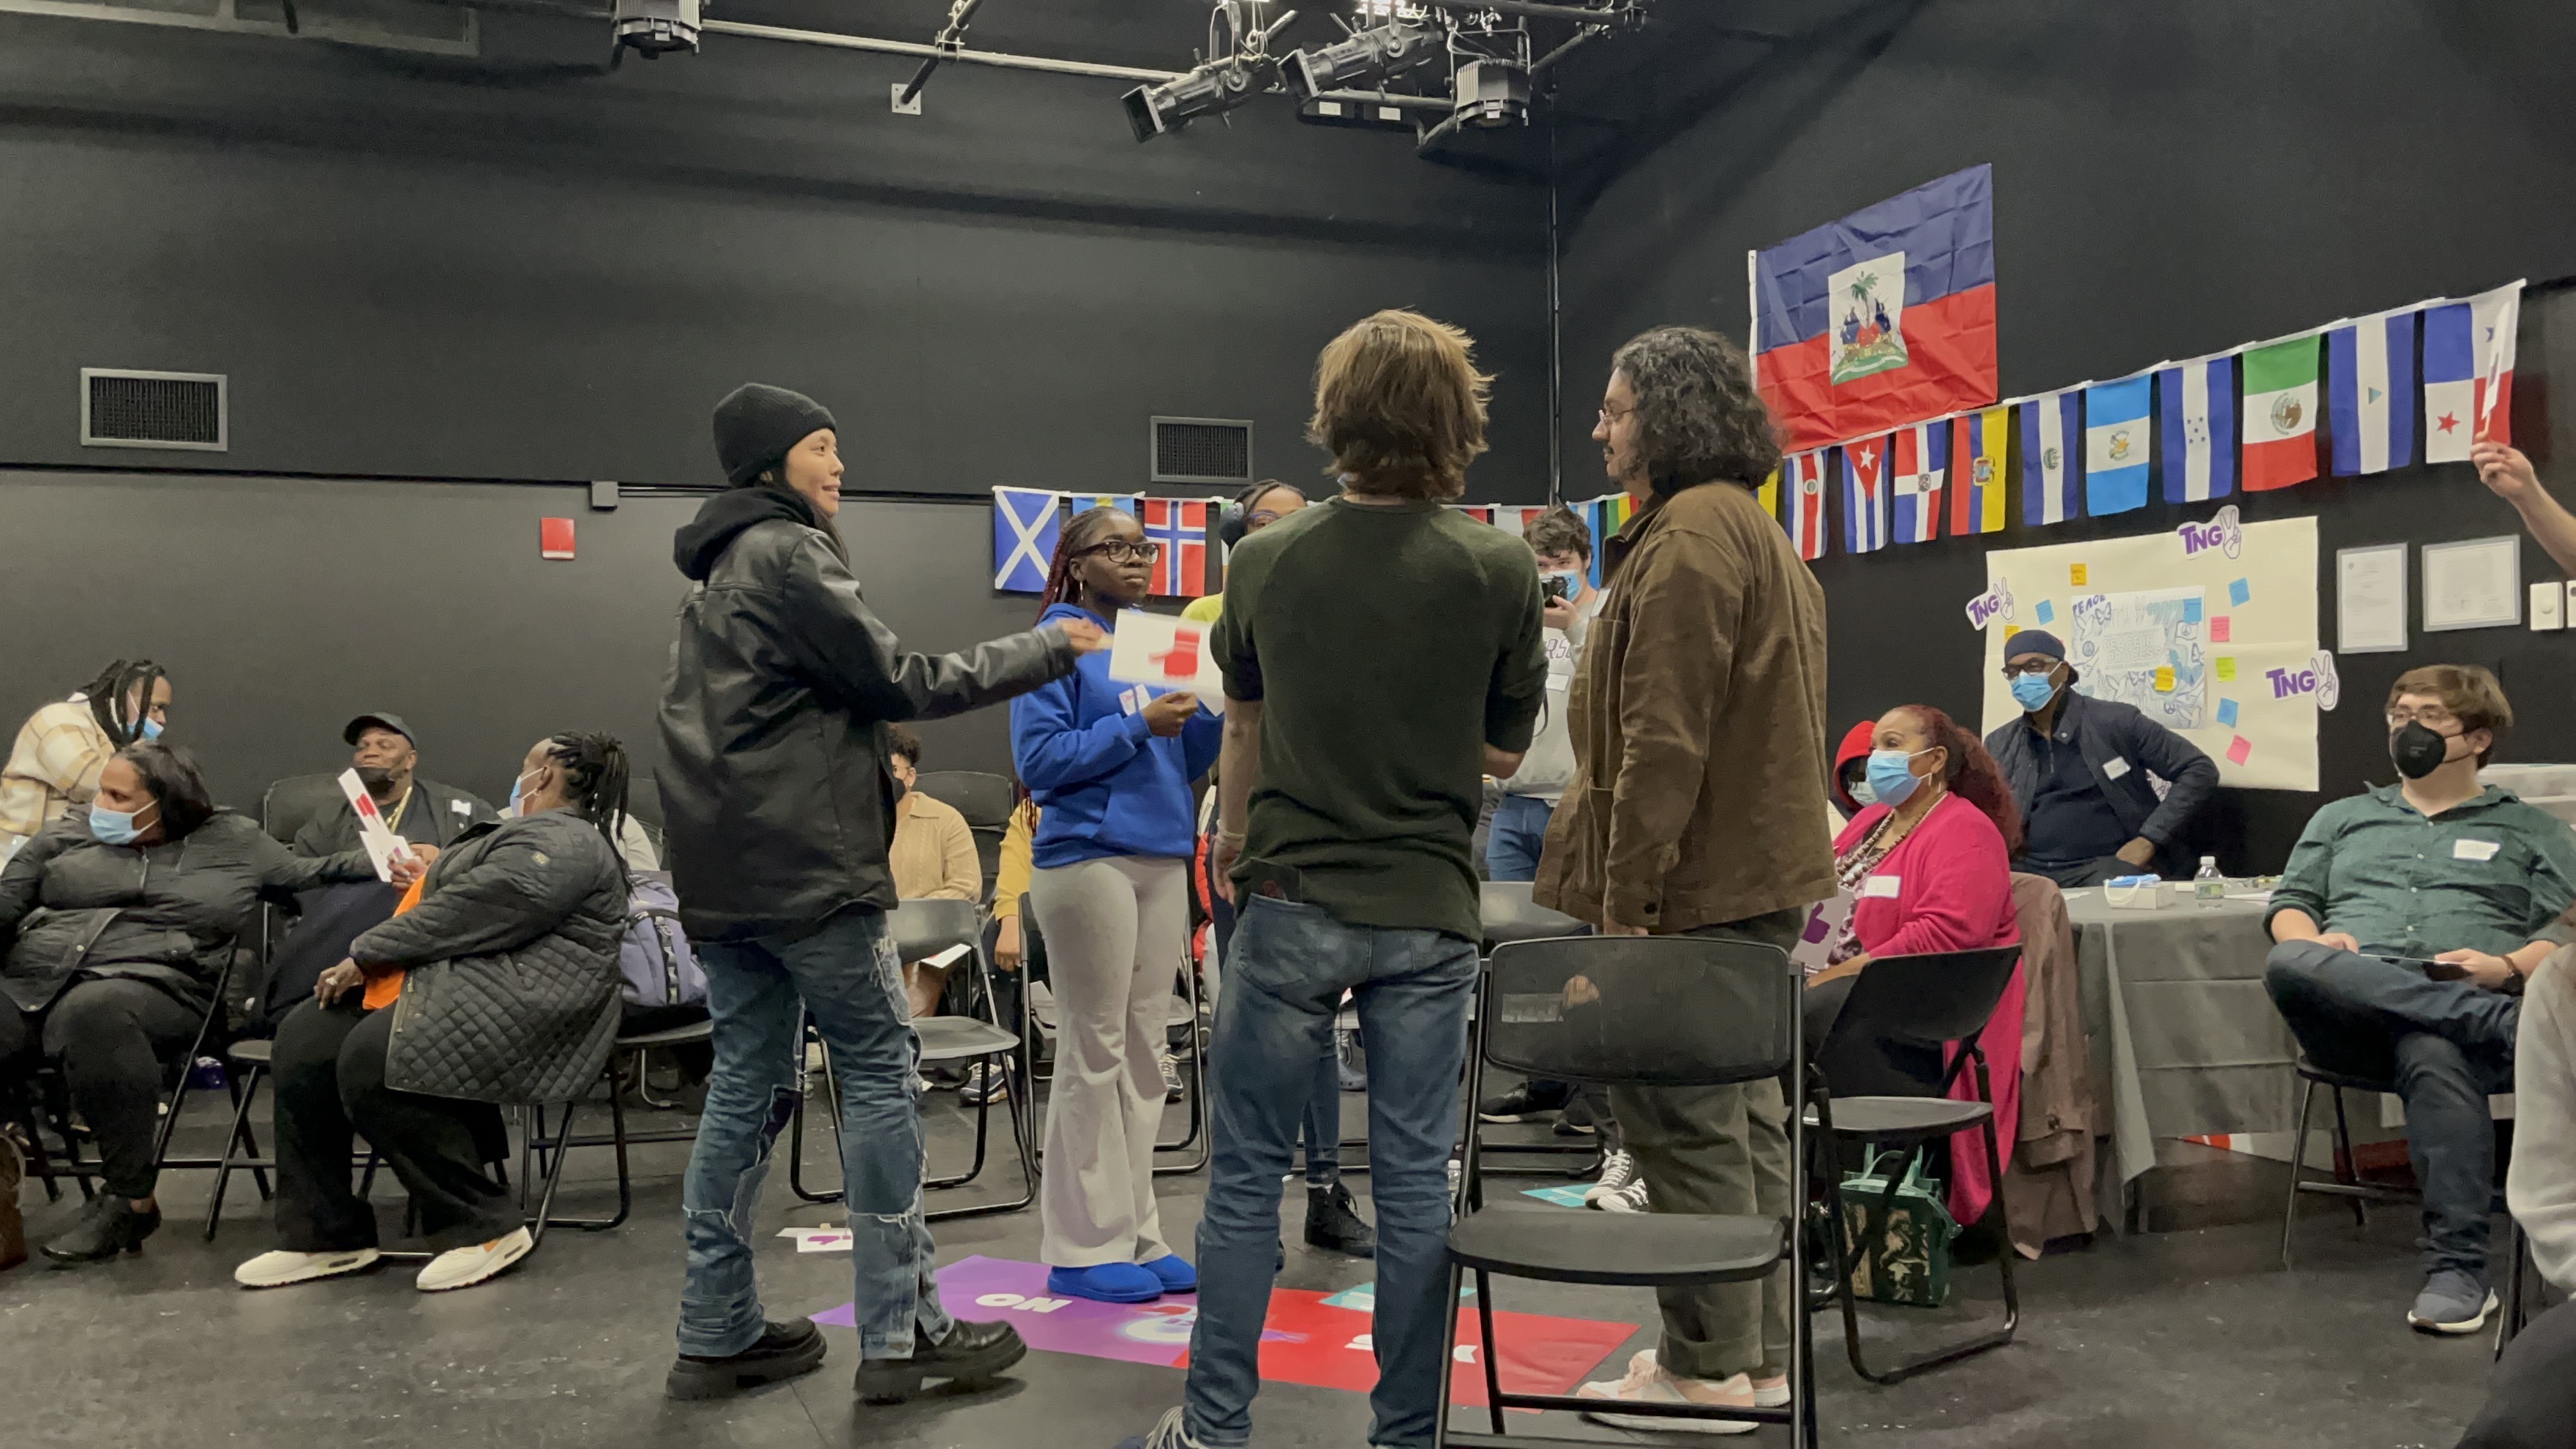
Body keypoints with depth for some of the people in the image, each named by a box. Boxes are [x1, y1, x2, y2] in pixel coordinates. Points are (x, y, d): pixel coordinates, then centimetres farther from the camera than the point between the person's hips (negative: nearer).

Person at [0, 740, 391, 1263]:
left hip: (151, 981, -3)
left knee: (93, 1011, -39)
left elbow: (309, 872, 15)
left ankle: (131, 1199, -29)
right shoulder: (67, 835, 20)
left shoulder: (234, 842, 15)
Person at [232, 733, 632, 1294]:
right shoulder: (534, 832, 24)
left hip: (516, 1000, -11)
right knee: (303, 1040, -3)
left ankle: (485, 1228, -17)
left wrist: (366, 954, -12)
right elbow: (461, 902, 27)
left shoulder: (561, 845, -13)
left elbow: (469, 912, -19)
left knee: (371, 1060, -31)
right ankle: (322, 1234, -1)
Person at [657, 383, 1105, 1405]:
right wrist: (1045, 650, -4)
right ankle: (901, 1333, 0)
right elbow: (897, 681, -10)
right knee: (880, 1073, -3)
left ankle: (718, 1333, 14)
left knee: (749, 1083, 10)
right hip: (808, 865, -9)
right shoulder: (788, 554, -9)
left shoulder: (719, 573, 20)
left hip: (724, 872, 9)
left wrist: (857, 768, 20)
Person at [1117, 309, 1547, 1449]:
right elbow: (1503, 752, 0)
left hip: (1292, 901, 0)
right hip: (1428, 910, 0)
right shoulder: (1500, 570, -8)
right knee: (1414, 1177, 9)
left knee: (1246, 1172, 10)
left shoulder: (1266, 562, -3)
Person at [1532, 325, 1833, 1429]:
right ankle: (1759, 1355, 23)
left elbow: (1664, 741, -21)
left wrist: (1626, 899, -19)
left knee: (1687, 1123, -3)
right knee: (1742, 1116, 14)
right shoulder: (1755, 532, 21)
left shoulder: (1689, 534, -13)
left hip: (1696, 886, -11)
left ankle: (1710, 1366, 6)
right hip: (1761, 877, 11)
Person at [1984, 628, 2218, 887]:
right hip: (2026, 869, 3)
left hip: (2106, 865, -2)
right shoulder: (1999, 745, 14)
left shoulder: (2115, 722, 3)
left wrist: (2148, 839, -6)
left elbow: (2200, 771, 3)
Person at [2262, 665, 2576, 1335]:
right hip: (2350, 1010, 2)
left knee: (2434, 1053, -42)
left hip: (2468, 1004, -2)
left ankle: (2457, 1268, -41)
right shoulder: (2343, 817, 32)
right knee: (2290, 967, -37)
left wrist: (2506, 968, -13)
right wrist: (2315, 941, -3)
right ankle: (2509, 1025, -39)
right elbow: (2289, 902, 22)